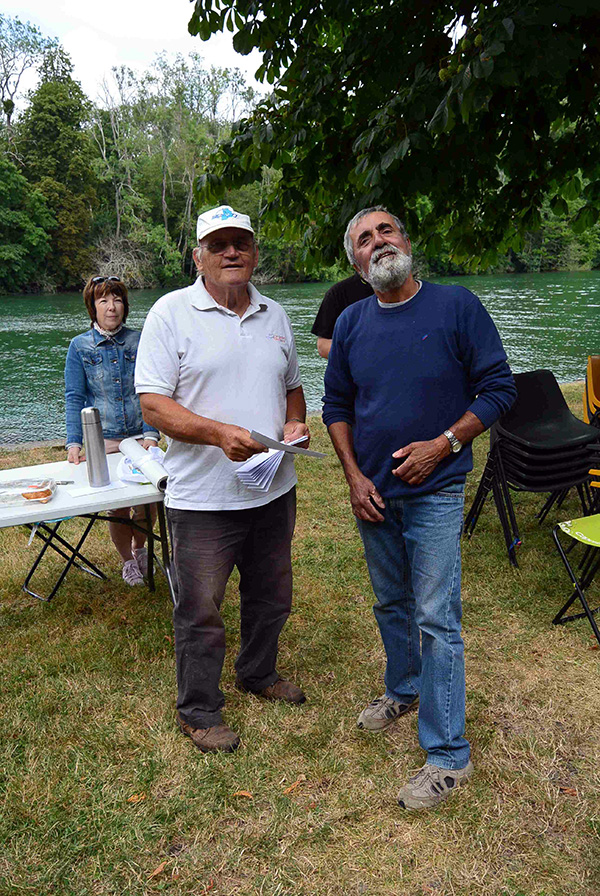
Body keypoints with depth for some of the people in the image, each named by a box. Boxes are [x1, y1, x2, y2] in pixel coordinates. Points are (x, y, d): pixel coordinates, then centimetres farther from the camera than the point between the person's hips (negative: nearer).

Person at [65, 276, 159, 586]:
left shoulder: (139, 342, 3)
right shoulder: (79, 346, 2)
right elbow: (74, 397, -1)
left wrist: (151, 435, -10)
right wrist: (74, 442, -11)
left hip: (139, 437, 1)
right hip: (102, 441, -1)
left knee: (148, 504, -2)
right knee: (117, 507, 2)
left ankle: (140, 547, 32)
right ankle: (127, 561, 30)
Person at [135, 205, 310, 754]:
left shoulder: (274, 315, 10)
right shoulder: (172, 312, -7)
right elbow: (153, 403, -12)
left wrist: (295, 423, -2)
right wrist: (218, 433, -26)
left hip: (274, 489, 6)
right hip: (203, 497, -5)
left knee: (271, 597, 21)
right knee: (201, 611, 6)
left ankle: (259, 673, 47)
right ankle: (199, 711, 28)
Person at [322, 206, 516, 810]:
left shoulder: (457, 306, -8)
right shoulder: (351, 323, 4)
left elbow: (498, 388, -6)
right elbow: (337, 406, 10)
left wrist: (443, 444, -17)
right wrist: (354, 476, -1)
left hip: (435, 492, -4)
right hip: (373, 492, 5)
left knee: (436, 619, -3)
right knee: (391, 606, 19)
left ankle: (447, 755, 11)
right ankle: (404, 691, 44)